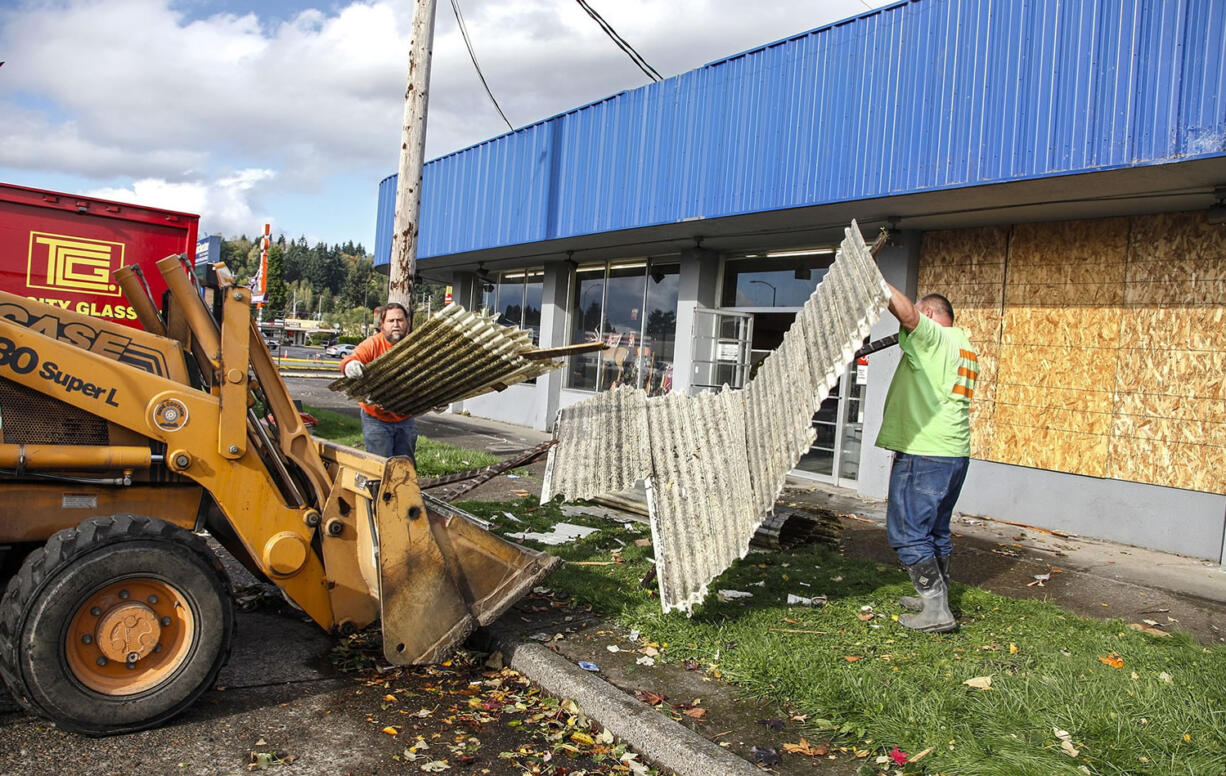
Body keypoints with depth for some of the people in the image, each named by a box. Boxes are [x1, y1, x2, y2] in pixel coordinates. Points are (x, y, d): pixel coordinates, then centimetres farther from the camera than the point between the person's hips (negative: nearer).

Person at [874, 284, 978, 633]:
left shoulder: (934, 337, -9)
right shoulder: (962, 344, 19)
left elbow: (907, 314, -29)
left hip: (923, 453, -10)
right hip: (954, 453, 10)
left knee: (908, 532, -7)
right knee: (936, 531, 19)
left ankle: (936, 610, -7)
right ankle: (936, 598, 28)